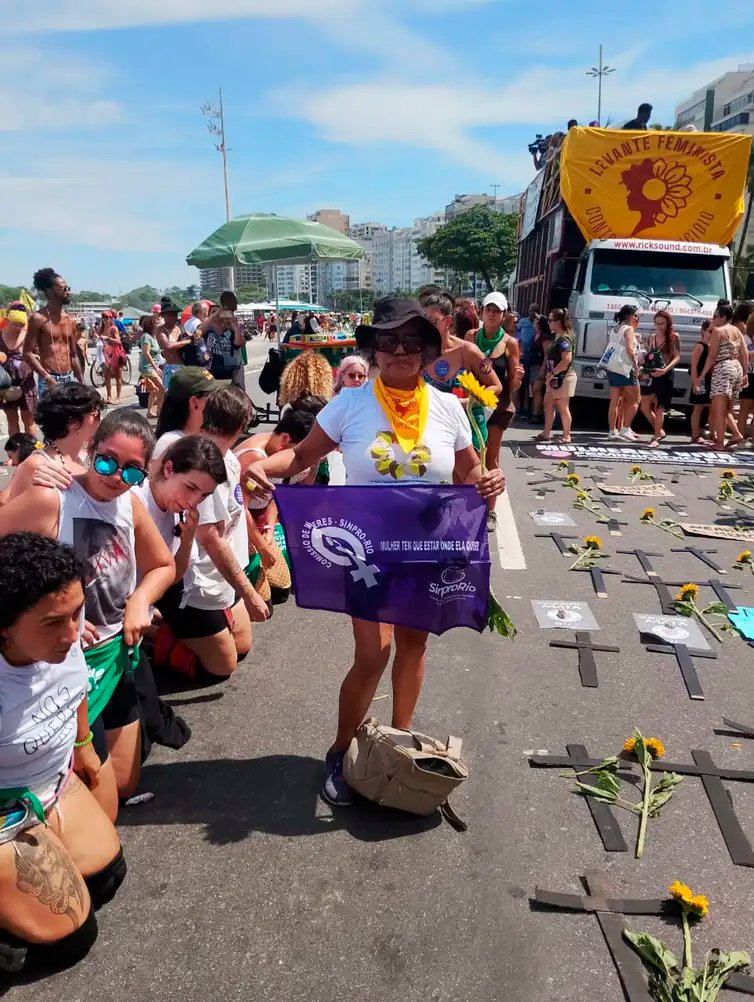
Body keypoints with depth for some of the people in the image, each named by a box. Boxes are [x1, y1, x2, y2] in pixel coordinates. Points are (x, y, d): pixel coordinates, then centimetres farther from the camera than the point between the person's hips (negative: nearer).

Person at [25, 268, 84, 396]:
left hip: (69, 379, 7)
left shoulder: (70, 321, 13)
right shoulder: (38, 318, -6)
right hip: (49, 380, -6)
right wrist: (48, 378, -20)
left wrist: (82, 383, 12)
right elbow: (28, 353, -10)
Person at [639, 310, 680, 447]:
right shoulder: (651, 337, 11)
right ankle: (659, 431, 25)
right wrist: (644, 370, 0)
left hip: (664, 376, -5)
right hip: (651, 375, 5)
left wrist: (665, 370, -23)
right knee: (645, 407, 6)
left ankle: (656, 437, 7)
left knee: (659, 408, -2)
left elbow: (677, 357, -9)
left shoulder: (674, 337, -4)